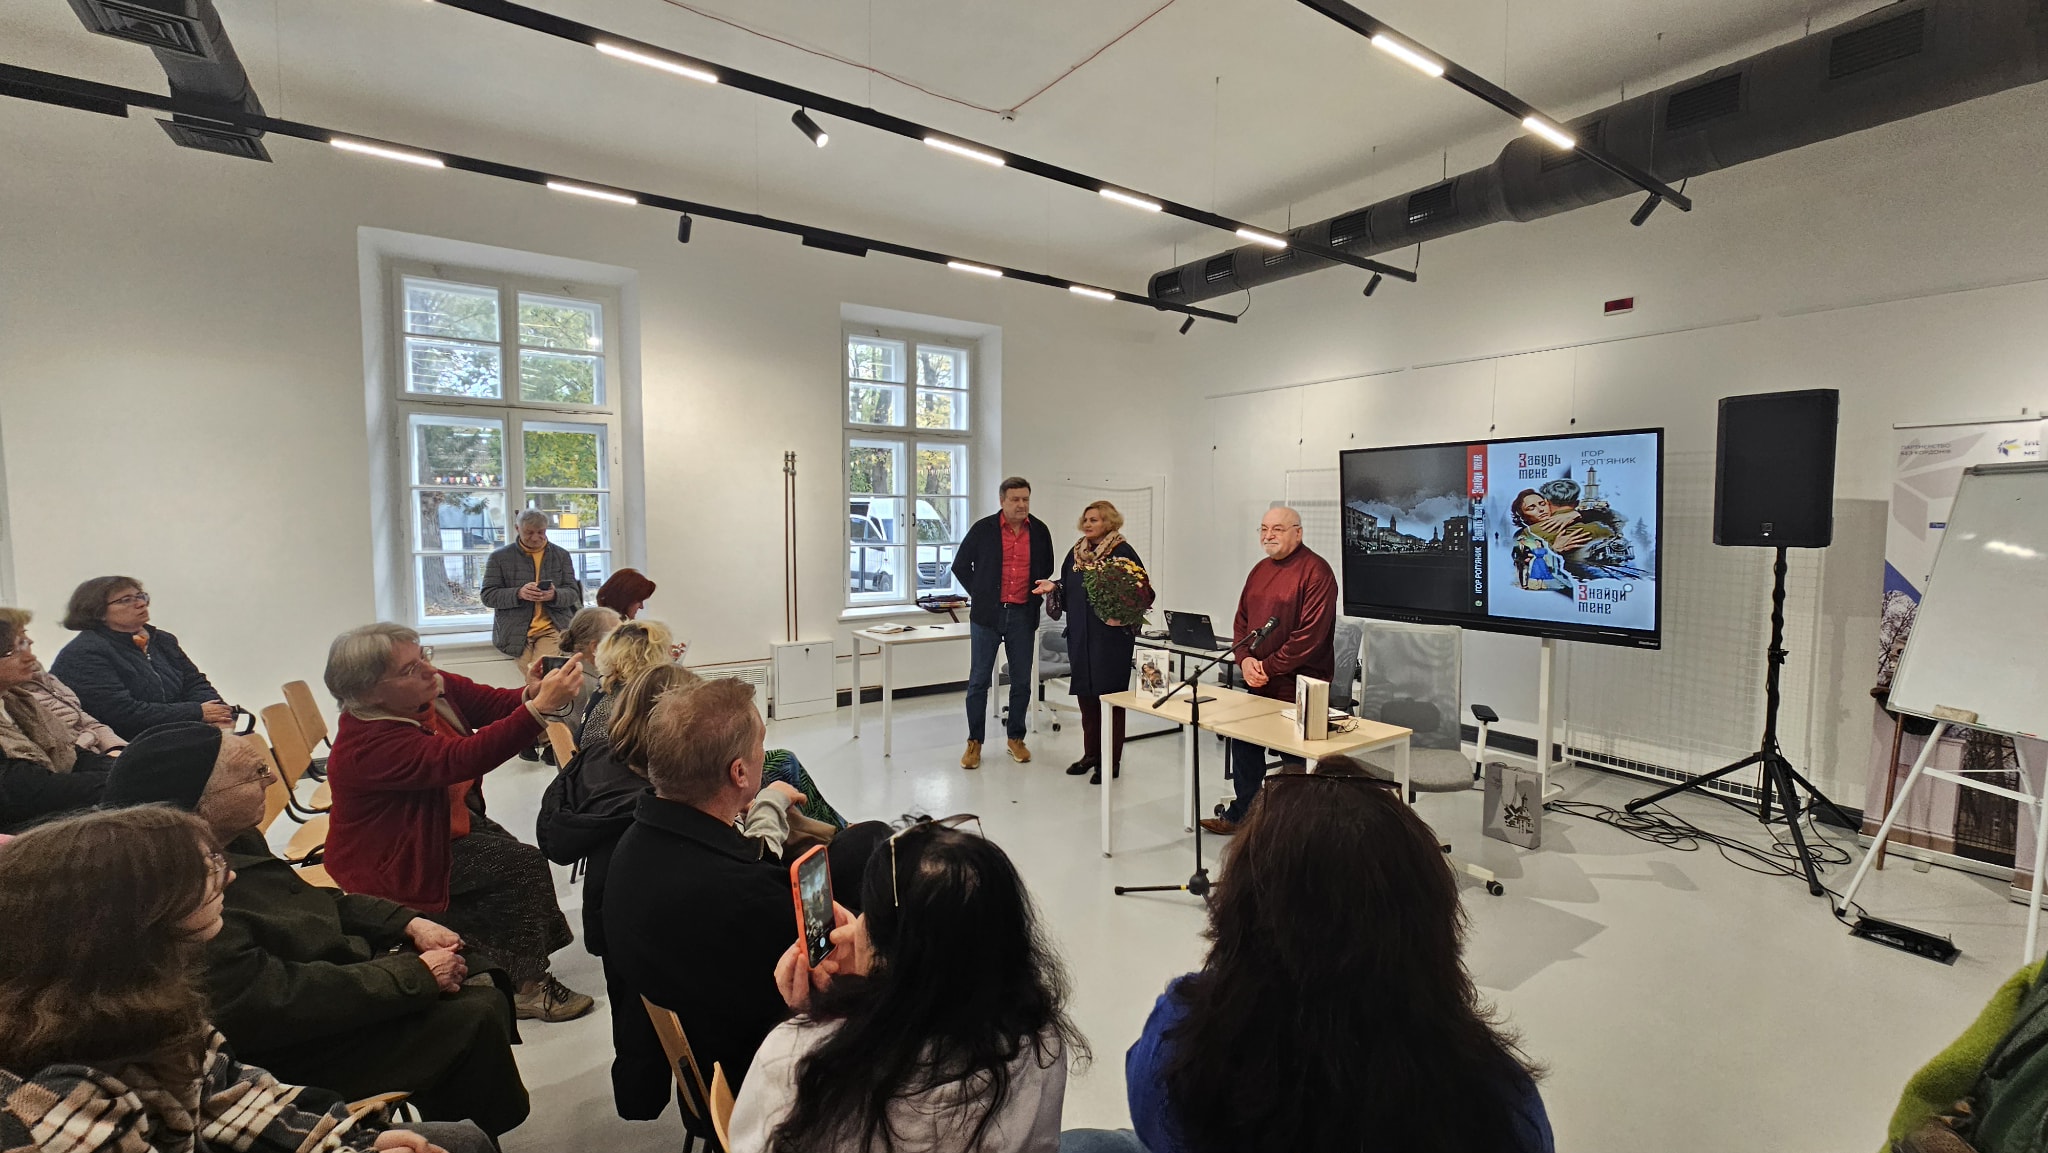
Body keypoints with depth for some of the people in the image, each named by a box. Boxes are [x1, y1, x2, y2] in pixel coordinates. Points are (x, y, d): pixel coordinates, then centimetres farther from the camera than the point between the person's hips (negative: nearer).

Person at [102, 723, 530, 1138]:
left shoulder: (233, 841, -2)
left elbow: (313, 901, 11)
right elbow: (282, 1000, -30)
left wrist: (408, 922, -1)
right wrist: (418, 975, -22)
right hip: (297, 1053, -9)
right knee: (475, 1017, -15)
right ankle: (481, 1134, 11)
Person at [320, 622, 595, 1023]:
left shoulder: (436, 688, -11)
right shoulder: (368, 742, -33)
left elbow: (493, 703, -14)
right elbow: (463, 759, -45)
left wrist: (532, 694, -40)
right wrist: (540, 707, -56)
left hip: (451, 818, 8)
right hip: (392, 862, -7)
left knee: (521, 864, -10)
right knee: (524, 866, -17)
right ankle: (525, 986, -1)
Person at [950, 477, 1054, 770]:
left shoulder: (1039, 531, 4)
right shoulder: (984, 529, -4)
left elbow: (1046, 568, 19)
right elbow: (960, 565, 5)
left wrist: (1036, 595, 7)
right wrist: (979, 595, 1)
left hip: (1023, 615, 2)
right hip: (987, 614, -2)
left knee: (1022, 681, 8)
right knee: (979, 680, 2)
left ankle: (1016, 738, 24)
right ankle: (974, 741, 14)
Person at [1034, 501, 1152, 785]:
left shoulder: (1123, 552, -8)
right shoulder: (1076, 552, 11)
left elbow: (1143, 591, -10)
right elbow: (1068, 590, 16)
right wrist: (1053, 587, -4)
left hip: (1111, 636, -6)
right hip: (1080, 636, 6)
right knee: (1085, 693, 13)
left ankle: (1111, 761, 12)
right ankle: (1091, 753, 28)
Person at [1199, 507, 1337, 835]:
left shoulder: (1316, 571, -14)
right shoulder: (1260, 570, 12)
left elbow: (1310, 633, -21)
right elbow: (1242, 619, 12)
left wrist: (1269, 667, -18)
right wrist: (1245, 660, -5)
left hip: (1298, 686, -8)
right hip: (1257, 684, 8)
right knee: (1244, 744, 16)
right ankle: (1241, 814, 32)